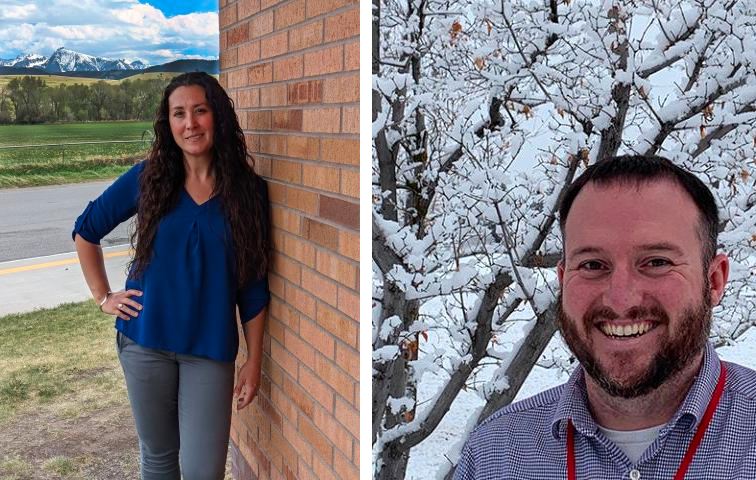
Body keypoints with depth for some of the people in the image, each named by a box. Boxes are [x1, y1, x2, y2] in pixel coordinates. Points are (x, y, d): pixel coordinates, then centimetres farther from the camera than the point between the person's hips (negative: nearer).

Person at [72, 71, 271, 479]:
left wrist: (254, 361, 0)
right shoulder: (149, 178, -3)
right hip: (146, 342, 1)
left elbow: (253, 285, -1)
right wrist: (103, 297, 6)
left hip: (211, 349, -1)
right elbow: (85, 230, 11)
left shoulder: (247, 190, -4)